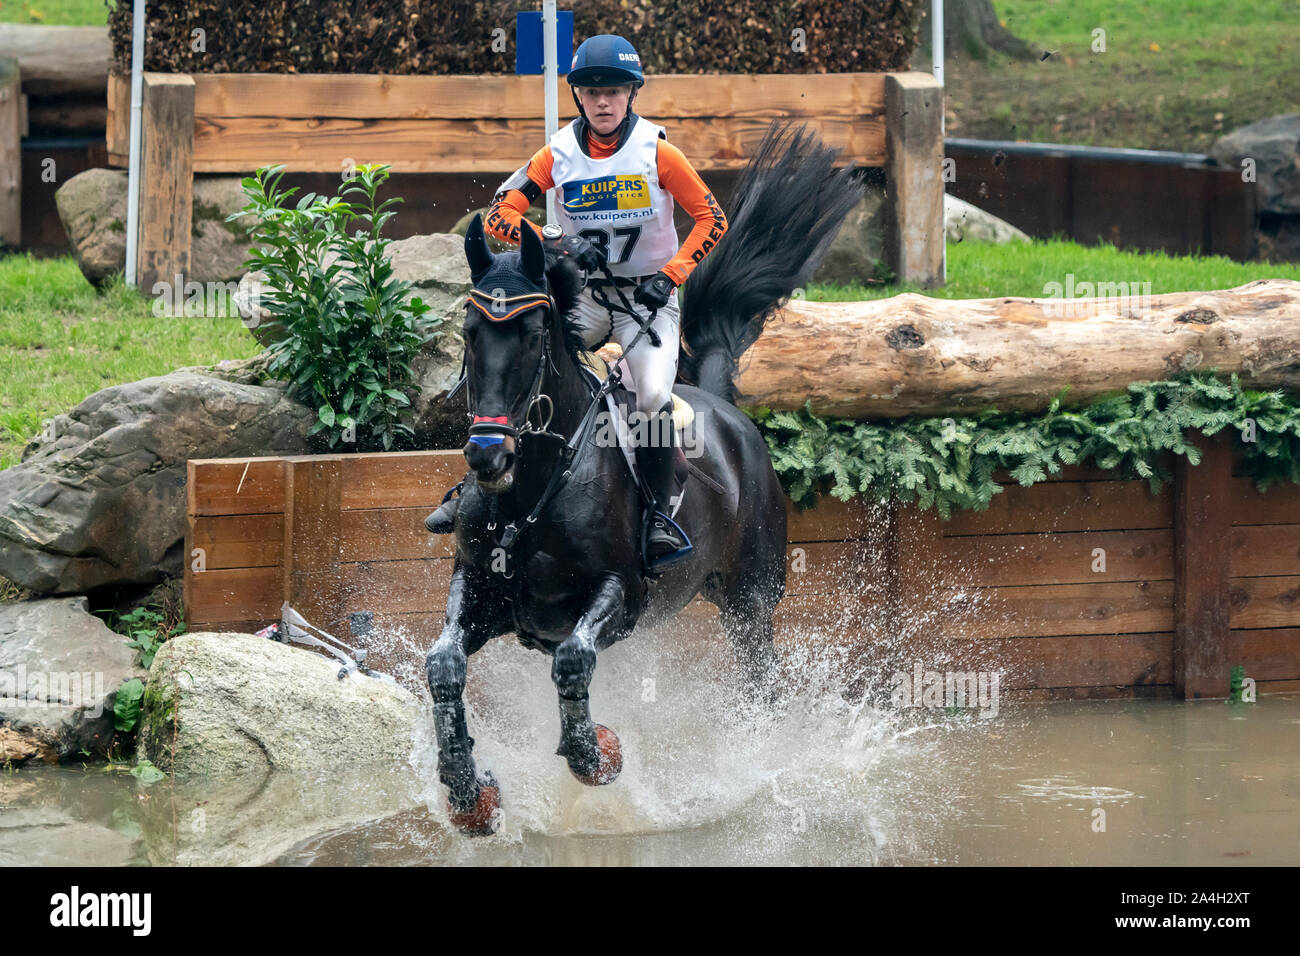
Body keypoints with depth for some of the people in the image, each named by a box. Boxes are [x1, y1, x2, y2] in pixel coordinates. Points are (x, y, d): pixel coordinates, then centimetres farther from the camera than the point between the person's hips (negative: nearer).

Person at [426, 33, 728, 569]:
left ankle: (658, 519, -12)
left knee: (653, 397, -26)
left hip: (648, 296, -2)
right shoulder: (559, 154, -4)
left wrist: (670, 275, -18)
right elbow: (500, 214, -8)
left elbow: (711, 220, -6)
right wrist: (554, 246, -25)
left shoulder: (656, 152, -9)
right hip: (581, 295, 2)